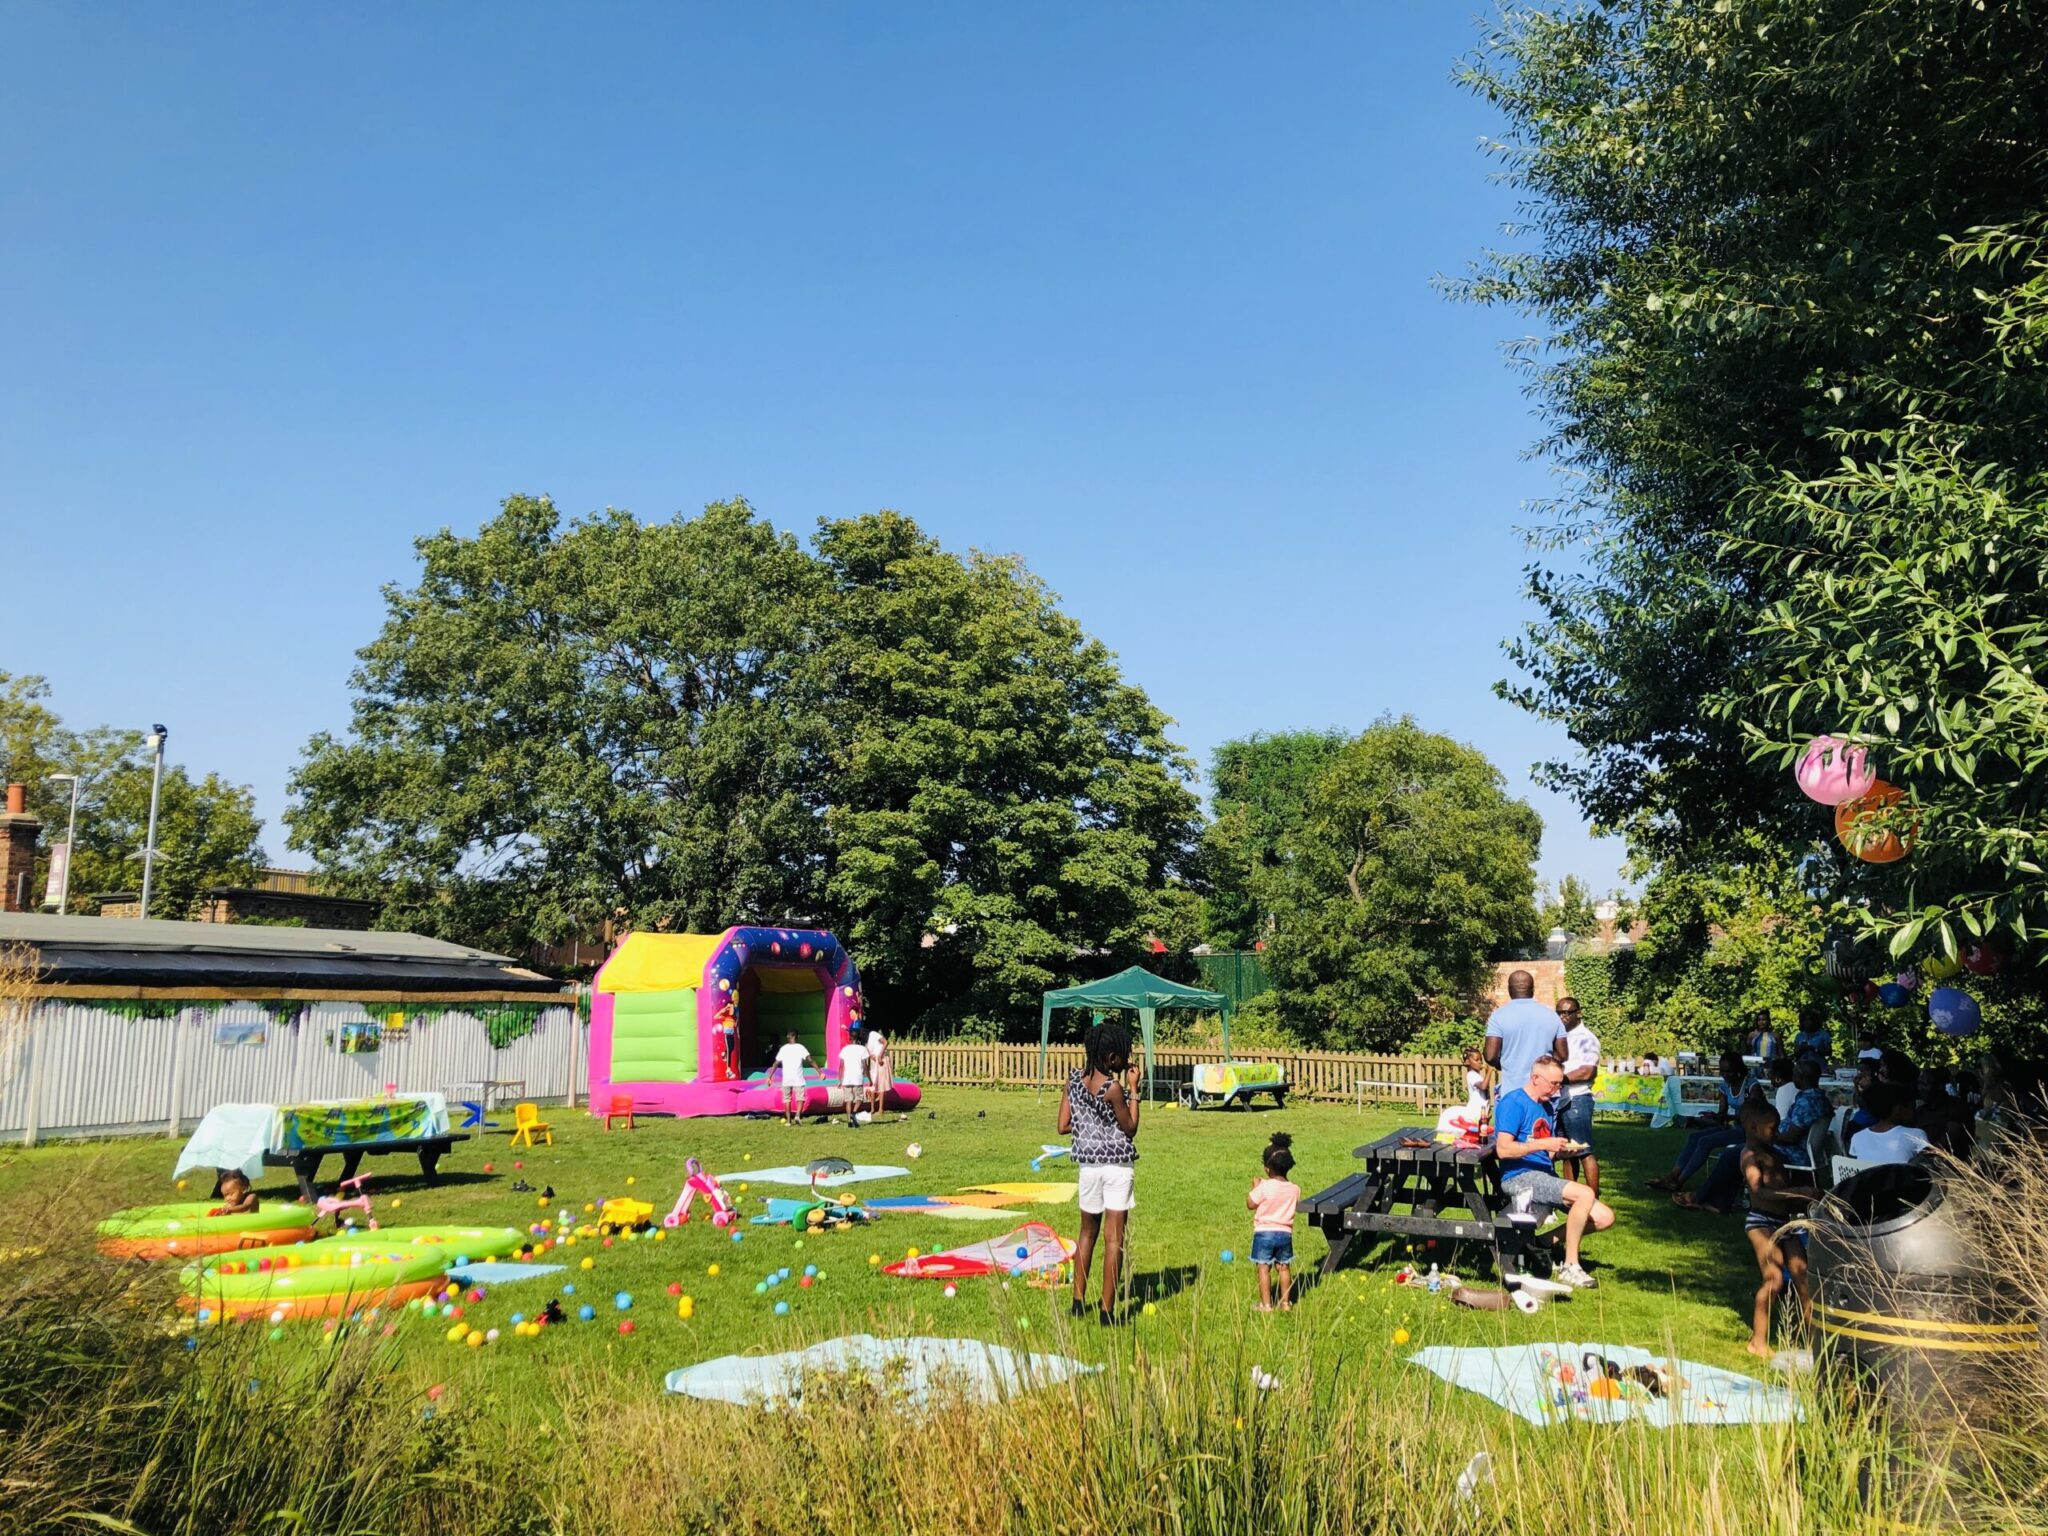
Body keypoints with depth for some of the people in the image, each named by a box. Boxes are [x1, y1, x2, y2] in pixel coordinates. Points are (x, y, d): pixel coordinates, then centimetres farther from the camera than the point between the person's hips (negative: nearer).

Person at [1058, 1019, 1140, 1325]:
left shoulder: (1074, 1080, 1)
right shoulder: (1113, 1087, -17)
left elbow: (1063, 1126, 2)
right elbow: (1131, 1128, -6)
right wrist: (1133, 1089, -5)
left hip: (1087, 1163, 6)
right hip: (1117, 1165, -6)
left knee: (1088, 1232, 21)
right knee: (1114, 1237, -1)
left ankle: (1078, 1301, 27)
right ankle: (1107, 1311, 0)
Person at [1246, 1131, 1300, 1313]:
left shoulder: (1264, 1187, -17)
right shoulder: (1294, 1189, -3)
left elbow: (1250, 1204, -8)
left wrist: (1254, 1187, 4)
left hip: (1264, 1232, -4)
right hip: (1285, 1233, 4)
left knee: (1264, 1268, 3)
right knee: (1284, 1267, 15)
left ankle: (1266, 1304, 4)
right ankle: (1286, 1302, 20)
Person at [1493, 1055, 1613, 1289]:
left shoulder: (1545, 1106, 18)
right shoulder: (1513, 1102, -9)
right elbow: (1503, 1149, -19)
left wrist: (1564, 1148, 2)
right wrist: (1543, 1144, -22)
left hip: (1545, 1175, 9)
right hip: (1520, 1177, -9)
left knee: (1604, 1218, -2)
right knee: (1585, 1194, -28)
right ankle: (1569, 1268, -18)